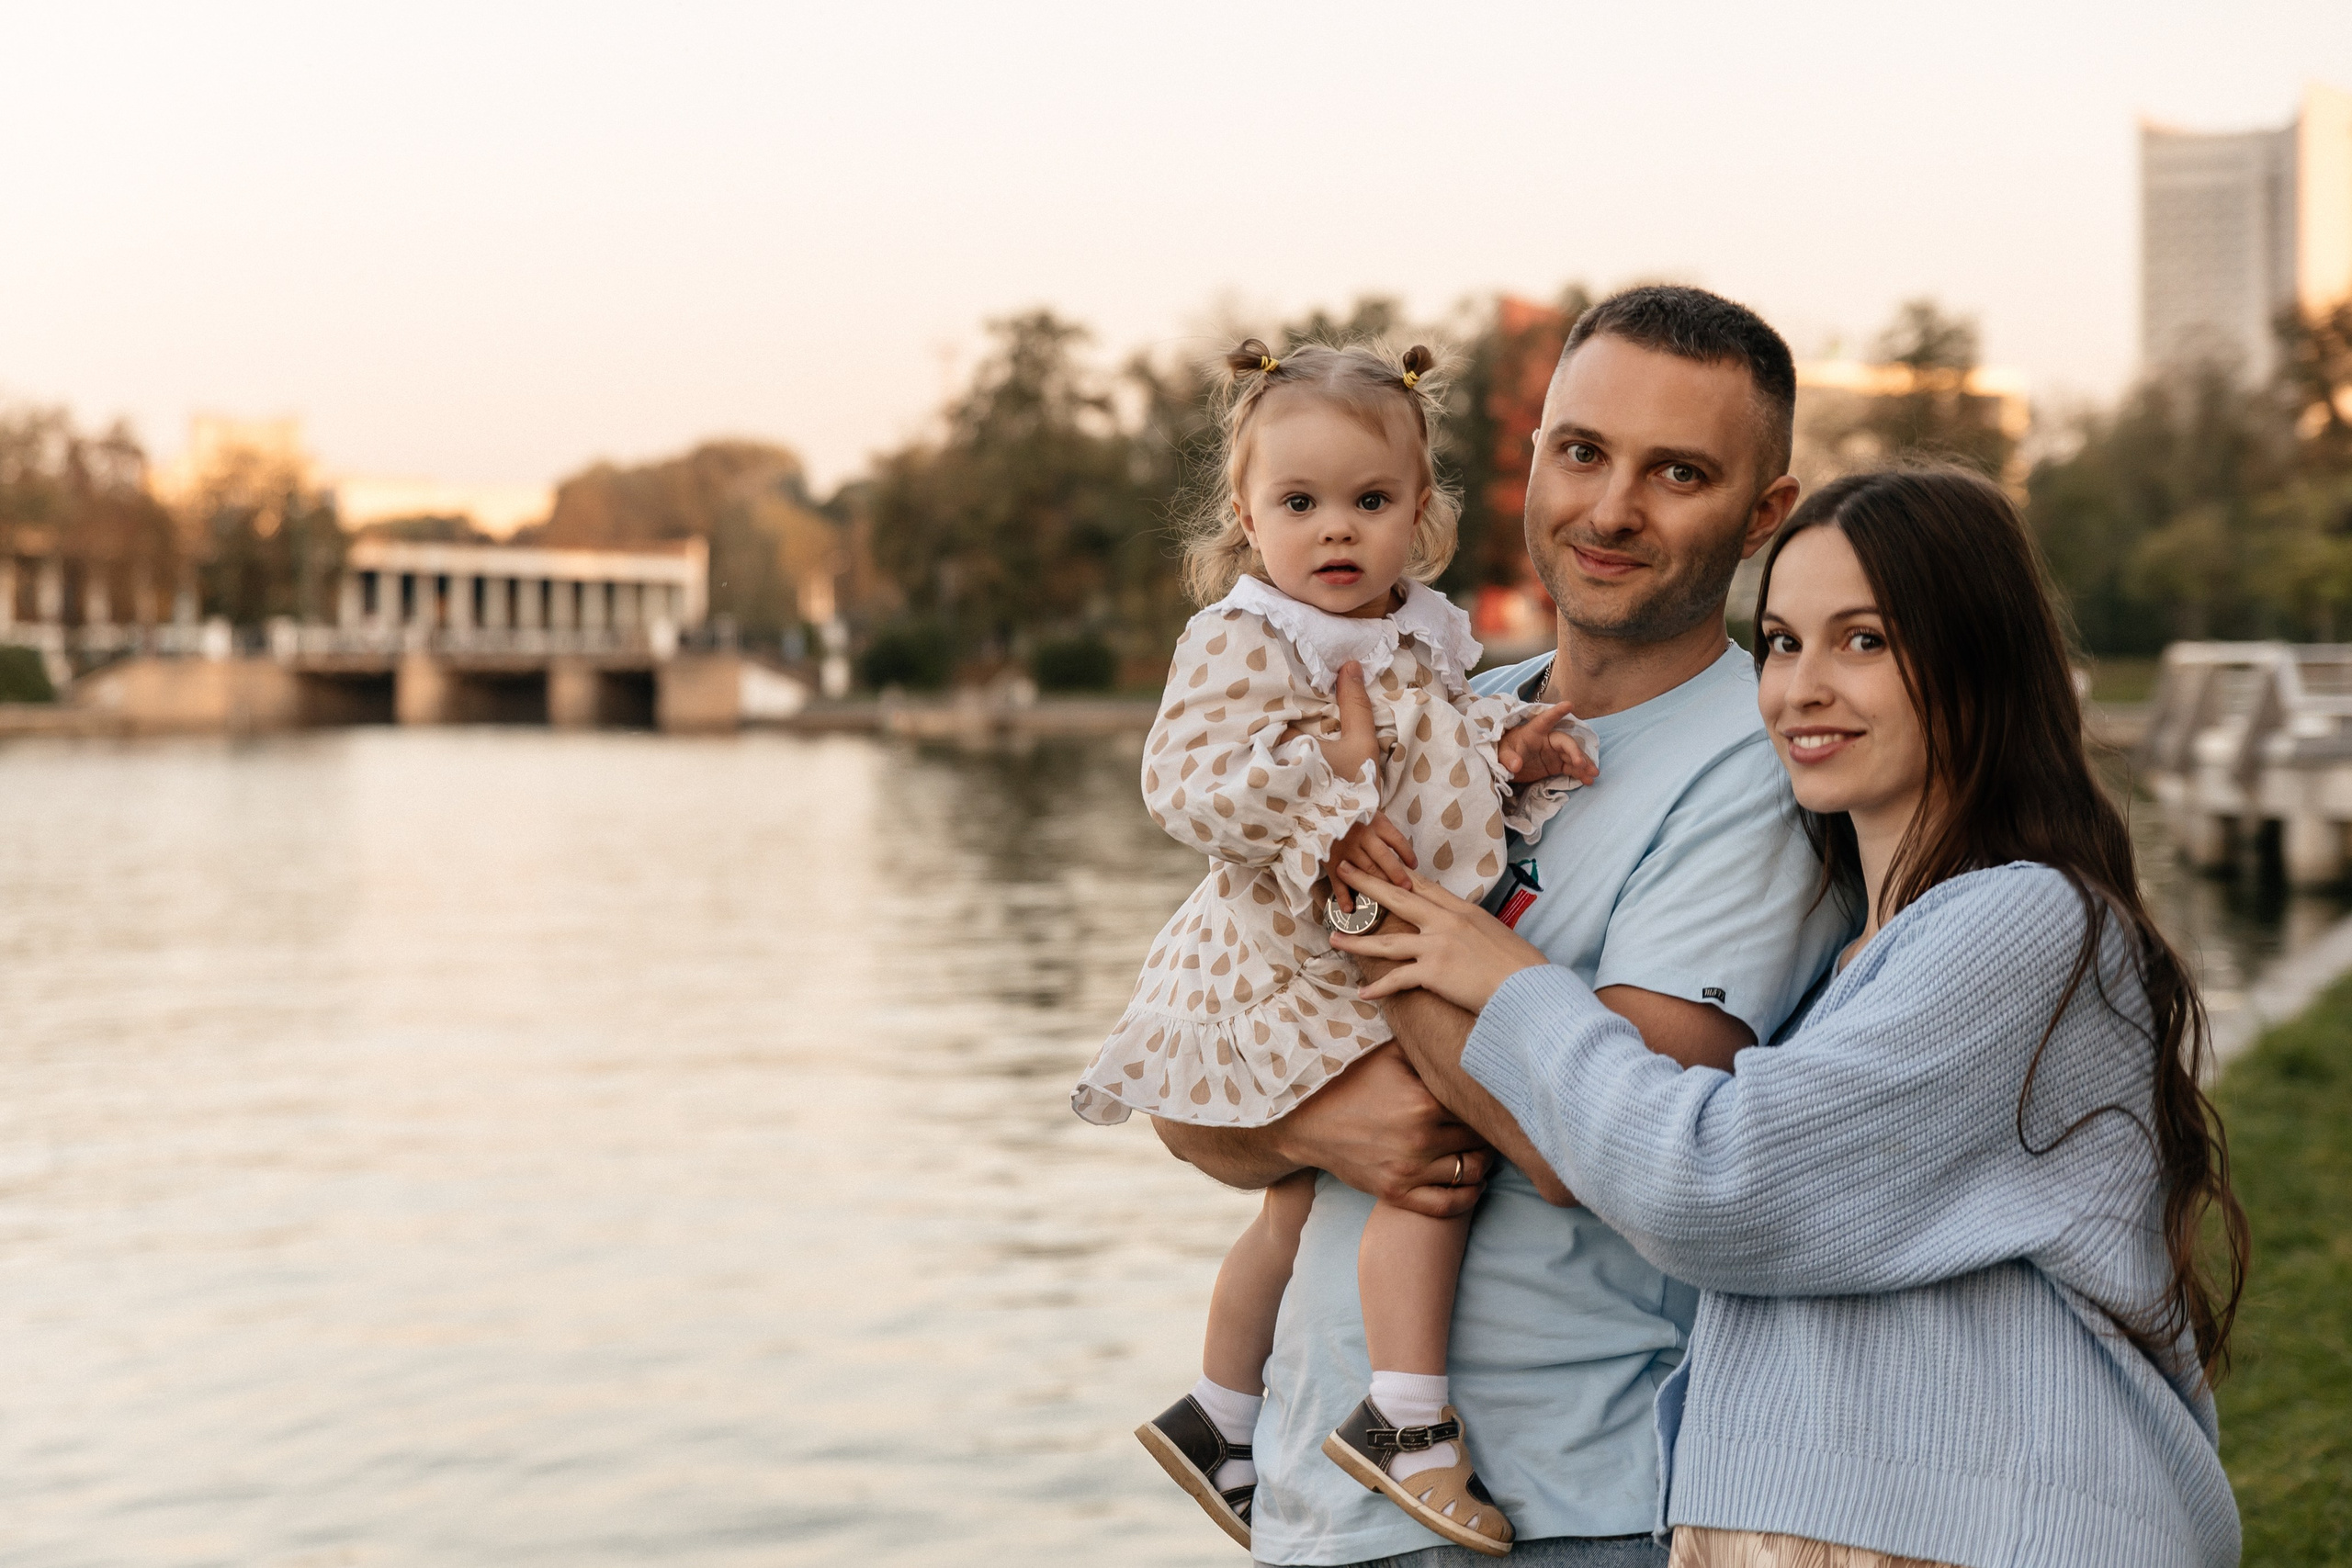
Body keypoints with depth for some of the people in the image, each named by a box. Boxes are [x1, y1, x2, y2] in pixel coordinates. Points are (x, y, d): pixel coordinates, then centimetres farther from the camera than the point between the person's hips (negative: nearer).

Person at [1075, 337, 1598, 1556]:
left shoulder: (1424, 641, 9)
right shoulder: (1241, 644, -14)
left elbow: (1441, 788, 19)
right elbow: (1182, 787, -23)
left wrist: (1510, 757, -1)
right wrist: (1327, 758, -29)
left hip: (1387, 962, 8)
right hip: (1287, 965, -8)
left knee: (1308, 1198, 18)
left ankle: (1216, 1413, 35)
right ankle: (1407, 1419, -15)